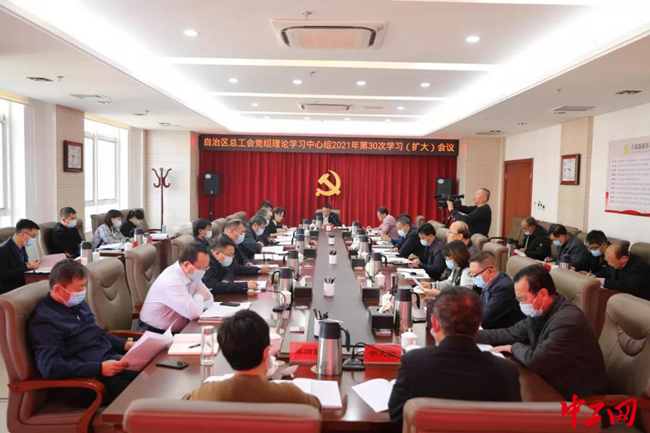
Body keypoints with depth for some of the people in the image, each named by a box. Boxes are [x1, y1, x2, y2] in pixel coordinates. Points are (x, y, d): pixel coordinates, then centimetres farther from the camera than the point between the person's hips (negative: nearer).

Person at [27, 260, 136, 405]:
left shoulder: (78, 304, 14)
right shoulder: (43, 321, -12)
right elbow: (51, 367, -21)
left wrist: (125, 344, 8)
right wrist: (100, 368, -27)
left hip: (112, 362, 8)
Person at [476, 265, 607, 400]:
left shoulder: (567, 321, -28)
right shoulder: (539, 312, -1)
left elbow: (535, 361, -30)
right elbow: (512, 333, 8)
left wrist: (514, 348, -10)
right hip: (554, 383, 7)